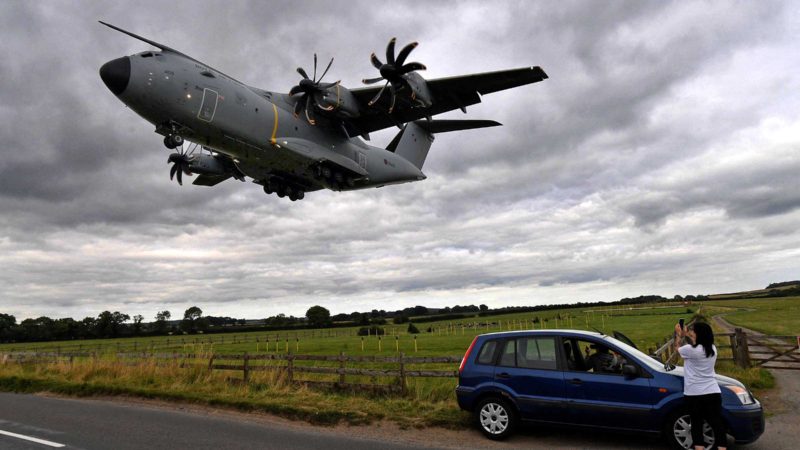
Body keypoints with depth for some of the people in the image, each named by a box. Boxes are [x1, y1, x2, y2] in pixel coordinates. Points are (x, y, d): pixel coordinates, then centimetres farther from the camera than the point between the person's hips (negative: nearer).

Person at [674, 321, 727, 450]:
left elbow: (677, 348, 6)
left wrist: (679, 335, 21)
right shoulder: (712, 349, 4)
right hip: (713, 393, 4)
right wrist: (687, 335, 28)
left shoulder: (691, 350, -14)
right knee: (717, 425, 4)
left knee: (696, 425, 7)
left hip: (694, 395, -4)